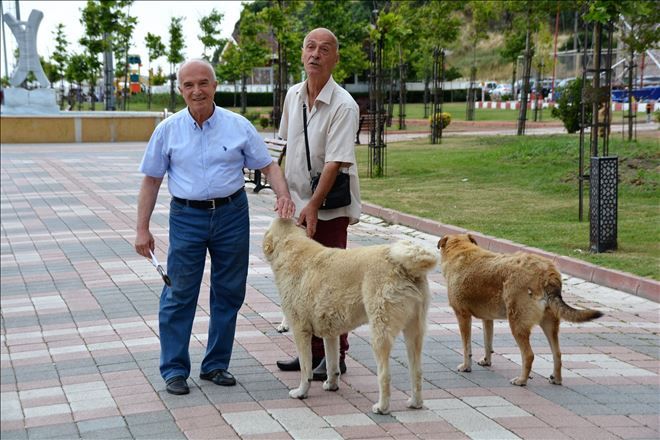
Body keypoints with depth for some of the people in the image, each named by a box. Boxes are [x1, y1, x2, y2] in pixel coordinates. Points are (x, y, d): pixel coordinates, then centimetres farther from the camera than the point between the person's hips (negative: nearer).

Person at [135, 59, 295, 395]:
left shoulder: (238, 126, 0)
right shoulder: (168, 130, 0)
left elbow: (268, 165, 4)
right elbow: (151, 180, 4)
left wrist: (283, 195, -15)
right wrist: (142, 229, 0)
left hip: (232, 215, 1)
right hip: (186, 217, -1)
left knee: (228, 294, 8)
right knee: (179, 295, -1)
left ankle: (216, 364, 21)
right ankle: (174, 368, 10)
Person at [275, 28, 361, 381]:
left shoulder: (343, 106, -16)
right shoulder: (293, 96, 5)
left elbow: (335, 162, -21)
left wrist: (313, 205, -26)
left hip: (329, 209, -7)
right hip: (298, 205, 7)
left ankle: (335, 357, 10)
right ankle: (311, 351, 24)